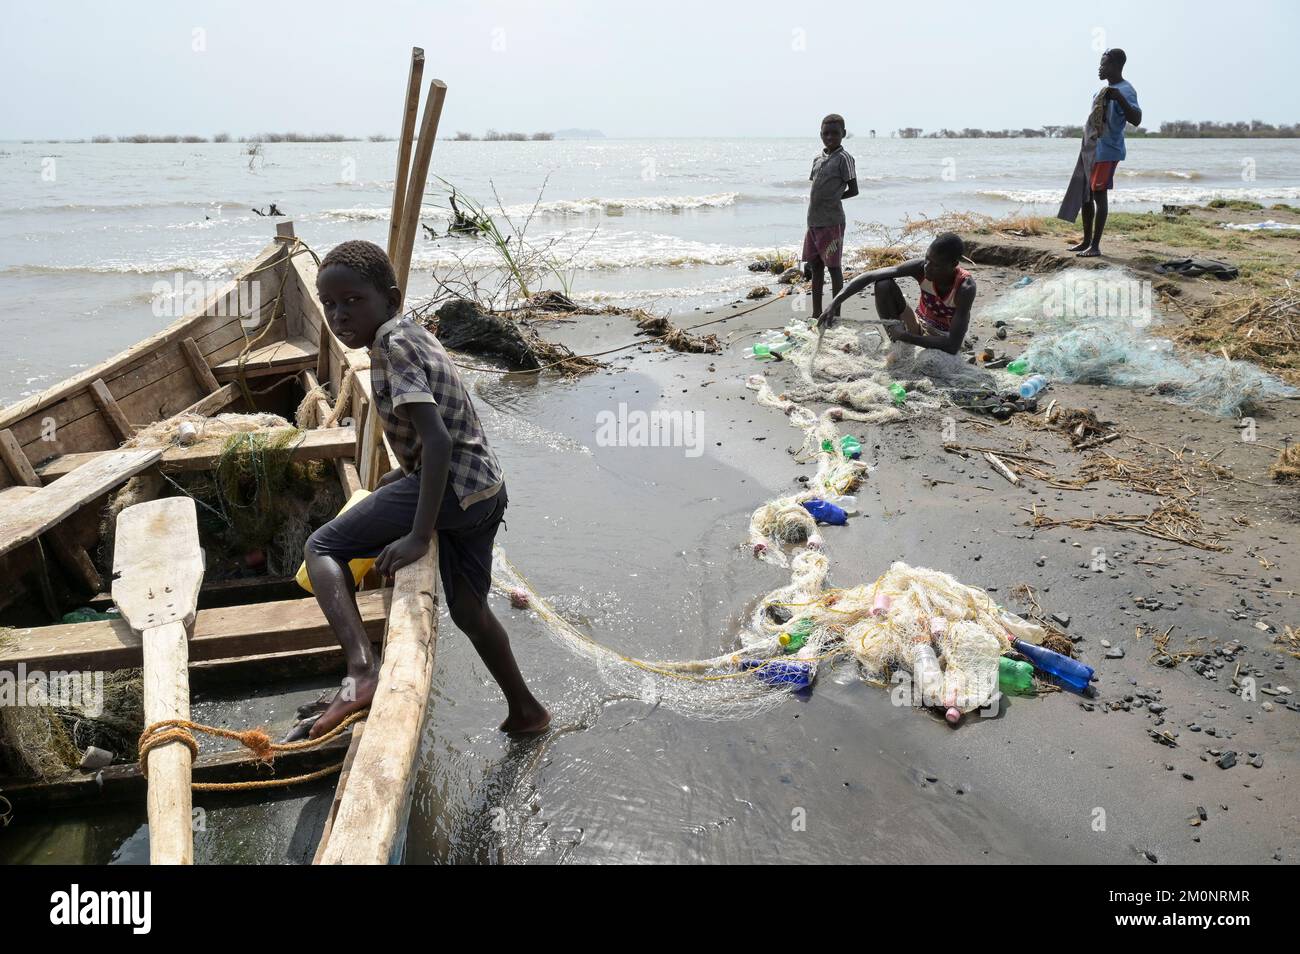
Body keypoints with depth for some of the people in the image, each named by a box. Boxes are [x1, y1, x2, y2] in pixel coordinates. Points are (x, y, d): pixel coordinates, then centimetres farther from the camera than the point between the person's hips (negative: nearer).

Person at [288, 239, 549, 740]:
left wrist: (419, 536, -28)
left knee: (322, 546, -4)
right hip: (486, 489, 9)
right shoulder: (414, 333, 15)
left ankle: (361, 671, -24)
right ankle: (524, 710, 38)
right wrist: (406, 473, 30)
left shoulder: (392, 345, -13)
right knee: (468, 607, 24)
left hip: (452, 488, -9)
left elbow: (438, 439, -25)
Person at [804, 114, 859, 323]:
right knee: (815, 267, 11)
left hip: (831, 222, -7)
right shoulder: (818, 157, 12)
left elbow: (853, 190, -8)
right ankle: (817, 314, 19)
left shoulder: (844, 158, -8)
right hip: (813, 221, 7)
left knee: (833, 267, -1)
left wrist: (833, 199, -1)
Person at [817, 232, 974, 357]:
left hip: (943, 341, -3)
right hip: (919, 328, 3)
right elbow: (869, 276, -26)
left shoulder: (965, 288, -31)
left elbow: (953, 345, -36)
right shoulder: (921, 268, -22)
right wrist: (835, 303, -36)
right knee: (884, 284, -21)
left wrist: (905, 337, -34)